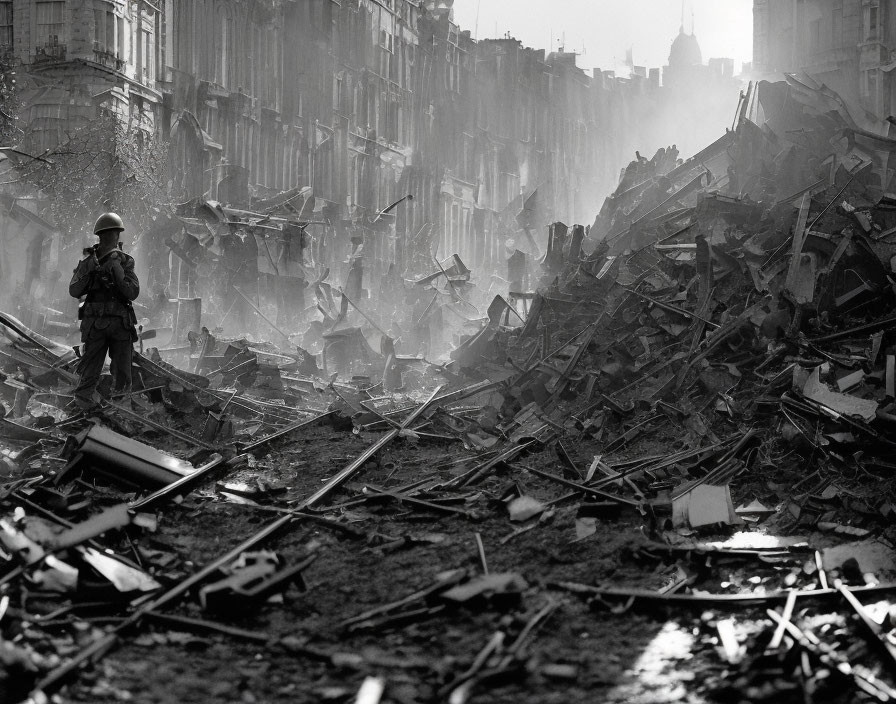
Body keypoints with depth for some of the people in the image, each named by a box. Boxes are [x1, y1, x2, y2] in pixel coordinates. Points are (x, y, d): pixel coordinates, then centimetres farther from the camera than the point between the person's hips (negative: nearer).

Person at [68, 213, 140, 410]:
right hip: (95, 325, -1)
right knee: (88, 375, -7)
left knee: (122, 377, 4)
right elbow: (74, 291, -4)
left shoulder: (125, 262, 4)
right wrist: (88, 270, -17)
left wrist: (117, 270, -16)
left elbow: (132, 293, -7)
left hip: (120, 324, 1)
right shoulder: (88, 261, 3)